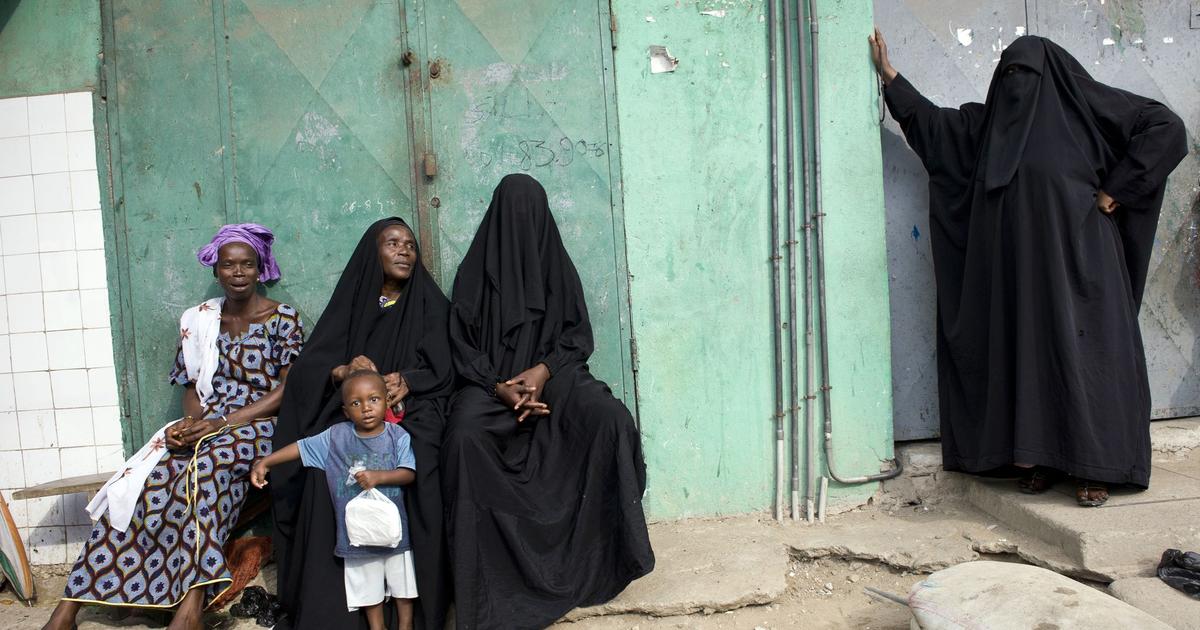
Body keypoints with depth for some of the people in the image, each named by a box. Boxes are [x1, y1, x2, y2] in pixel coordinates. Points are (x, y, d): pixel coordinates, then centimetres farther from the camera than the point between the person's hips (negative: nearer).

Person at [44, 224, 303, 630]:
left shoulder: (283, 318, -2)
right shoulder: (200, 320, 12)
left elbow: (289, 389, -9)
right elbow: (193, 386, 12)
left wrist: (223, 422, -16)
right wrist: (191, 422, -11)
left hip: (259, 426, -4)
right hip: (206, 428, 4)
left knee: (207, 464, -36)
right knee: (141, 483, -21)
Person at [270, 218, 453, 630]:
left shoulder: (431, 305, 13)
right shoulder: (350, 302, 15)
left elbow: (444, 371, 2)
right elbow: (308, 368, 7)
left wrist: (407, 380, -18)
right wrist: (343, 371, -14)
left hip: (412, 408, -1)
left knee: (416, 460, -34)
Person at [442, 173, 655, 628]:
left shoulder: (557, 266, 10)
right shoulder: (475, 271, 6)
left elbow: (578, 335, 6)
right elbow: (462, 343, 1)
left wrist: (541, 371, -14)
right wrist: (499, 386, -17)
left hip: (553, 375, 1)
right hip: (491, 381, -1)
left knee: (612, 418, -29)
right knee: (465, 434, -35)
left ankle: (612, 550, -17)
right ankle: (481, 580, -26)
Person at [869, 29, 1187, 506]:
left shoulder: (1088, 105, 1)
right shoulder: (989, 121, 15)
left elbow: (1166, 128, -3)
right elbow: (931, 120, 20)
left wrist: (1116, 189, -8)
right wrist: (887, 73, 16)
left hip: (1077, 257, -5)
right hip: (1019, 265, 5)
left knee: (1083, 353, -5)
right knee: (1027, 355, 4)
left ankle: (1095, 467, 1)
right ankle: (1042, 459, 12)